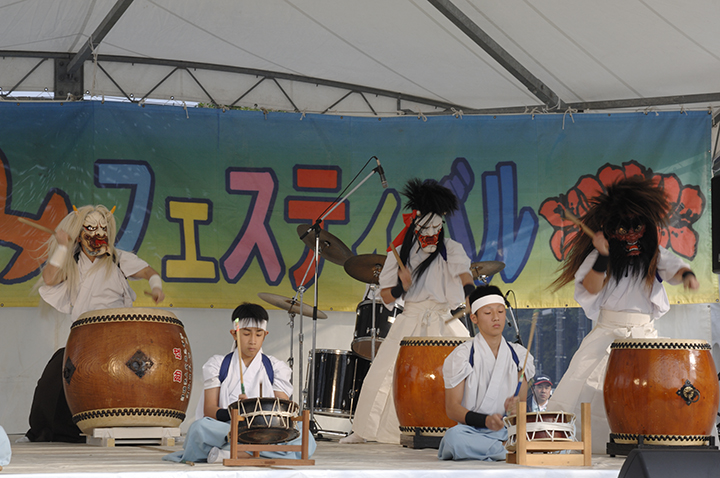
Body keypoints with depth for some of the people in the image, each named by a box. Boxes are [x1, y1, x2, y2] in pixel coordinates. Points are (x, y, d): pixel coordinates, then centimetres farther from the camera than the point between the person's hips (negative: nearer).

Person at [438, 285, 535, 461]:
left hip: (508, 431, 3)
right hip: (472, 431, -3)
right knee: (453, 435, -38)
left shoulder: (518, 355, 12)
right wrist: (485, 420, -23)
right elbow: (452, 408, -6)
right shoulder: (462, 356, -1)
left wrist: (515, 409, -12)